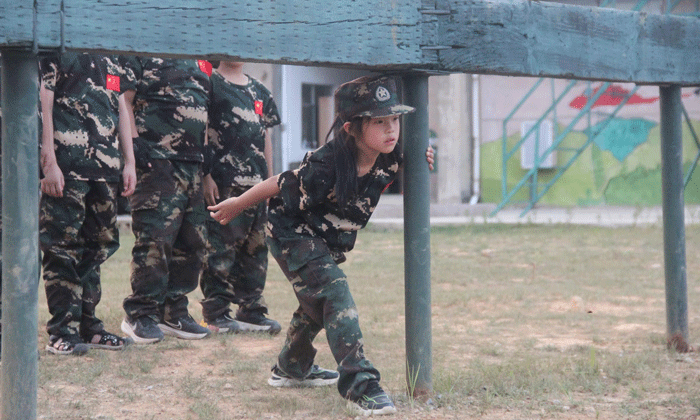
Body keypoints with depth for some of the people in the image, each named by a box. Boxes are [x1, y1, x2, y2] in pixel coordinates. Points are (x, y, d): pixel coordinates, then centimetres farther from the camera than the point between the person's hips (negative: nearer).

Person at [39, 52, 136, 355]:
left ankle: (88, 326, 19)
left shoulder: (112, 54, 19)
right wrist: (49, 162, -15)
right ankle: (62, 332, -1)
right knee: (62, 247, -5)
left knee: (99, 245, 10)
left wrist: (129, 162, 15)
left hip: (106, 165, 7)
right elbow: (43, 102, -9)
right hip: (66, 166, -7)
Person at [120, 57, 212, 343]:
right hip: (156, 162, -7)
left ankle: (174, 313, 17)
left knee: (192, 242, 7)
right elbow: (124, 100, -6)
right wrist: (135, 142, -16)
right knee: (154, 238, -11)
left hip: (194, 162, 8)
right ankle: (139, 315, -2)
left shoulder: (199, 62, 21)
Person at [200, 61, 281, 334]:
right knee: (220, 248, -6)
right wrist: (206, 175, -12)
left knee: (256, 246, 8)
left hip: (256, 183, 6)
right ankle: (216, 314, 0)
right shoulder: (209, 84, -1)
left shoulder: (259, 91, 19)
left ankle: (252, 310, 16)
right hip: (222, 181, -6)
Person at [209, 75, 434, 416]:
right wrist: (236, 205, -8)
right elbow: (280, 185, -21)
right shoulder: (325, 168, -35)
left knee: (317, 303, 25)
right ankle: (359, 385, -29)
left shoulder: (387, 159, -16)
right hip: (292, 235, -9)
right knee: (334, 295, -24)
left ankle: (291, 368, 49)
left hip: (327, 244, 9)